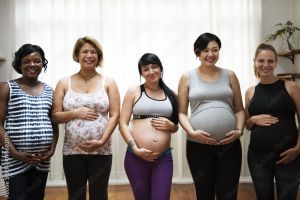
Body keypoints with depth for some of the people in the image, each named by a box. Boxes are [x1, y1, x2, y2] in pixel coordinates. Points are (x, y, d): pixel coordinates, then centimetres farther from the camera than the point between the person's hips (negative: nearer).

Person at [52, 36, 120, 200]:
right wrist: (76, 113, -14)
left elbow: (114, 115, -2)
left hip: (101, 152, -1)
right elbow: (55, 116, 3)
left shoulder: (108, 83, 3)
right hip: (72, 151, 1)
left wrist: (102, 141, -13)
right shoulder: (64, 83, 5)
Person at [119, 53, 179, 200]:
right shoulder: (134, 92, 2)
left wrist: (170, 125, -4)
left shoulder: (171, 95, 10)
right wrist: (135, 149, -13)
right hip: (136, 157, -1)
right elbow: (123, 124, -2)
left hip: (164, 158, 2)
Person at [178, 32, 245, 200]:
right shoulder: (187, 77, 4)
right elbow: (181, 112, 4)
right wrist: (191, 132, -12)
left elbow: (239, 109, 11)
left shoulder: (230, 75, 9)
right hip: (198, 146, -1)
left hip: (230, 145, 1)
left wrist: (239, 130, -5)